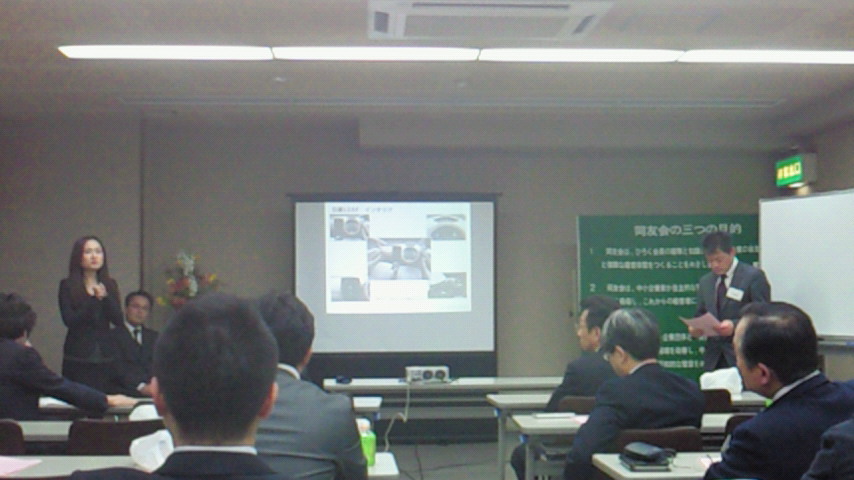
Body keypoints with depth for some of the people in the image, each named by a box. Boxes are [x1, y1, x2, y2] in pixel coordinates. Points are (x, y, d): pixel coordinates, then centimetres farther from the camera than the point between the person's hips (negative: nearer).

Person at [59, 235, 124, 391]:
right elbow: (69, 320, -10)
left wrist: (105, 297, -14)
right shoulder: (67, 286, 2)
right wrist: (94, 300, -16)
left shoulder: (110, 285, 11)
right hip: (78, 358, -3)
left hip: (104, 356, 3)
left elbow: (118, 320, 0)